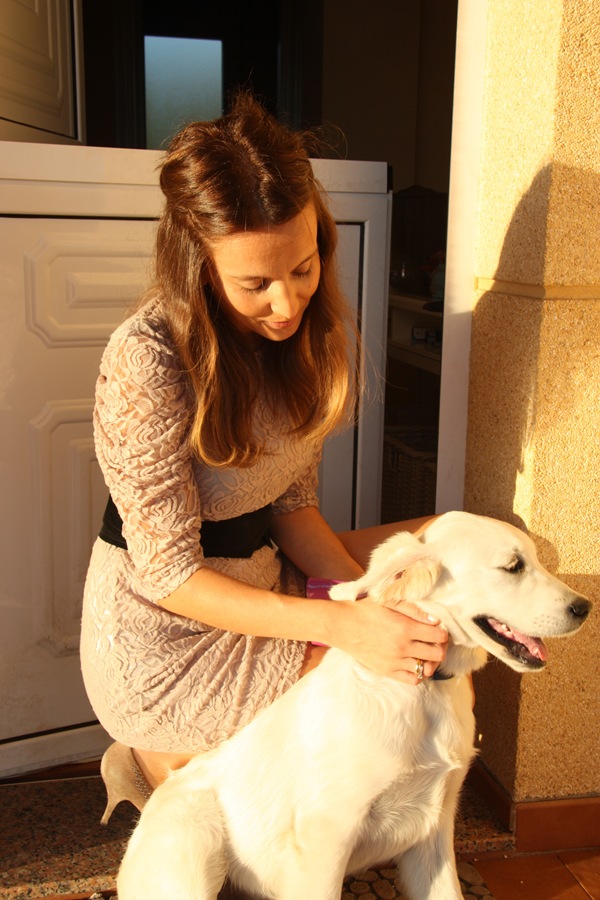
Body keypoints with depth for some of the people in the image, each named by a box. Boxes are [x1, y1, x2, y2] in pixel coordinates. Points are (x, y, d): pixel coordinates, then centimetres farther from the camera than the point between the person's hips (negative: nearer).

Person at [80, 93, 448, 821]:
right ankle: (172, 760, 5)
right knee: (422, 686, -13)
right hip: (163, 634, -7)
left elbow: (291, 502, 1)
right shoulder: (146, 363, -26)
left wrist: (366, 599, -15)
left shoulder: (306, 330, -3)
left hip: (260, 581, 8)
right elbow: (167, 574, -23)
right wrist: (342, 625, -31)